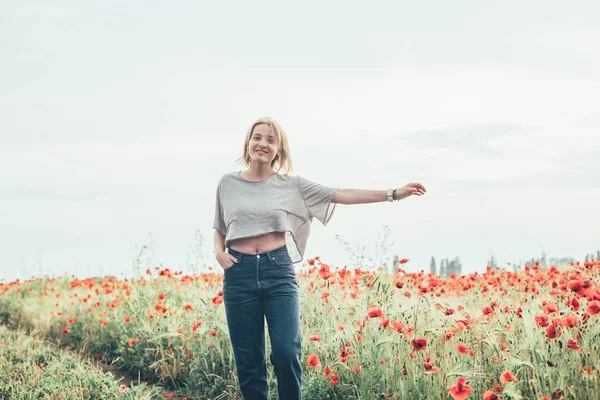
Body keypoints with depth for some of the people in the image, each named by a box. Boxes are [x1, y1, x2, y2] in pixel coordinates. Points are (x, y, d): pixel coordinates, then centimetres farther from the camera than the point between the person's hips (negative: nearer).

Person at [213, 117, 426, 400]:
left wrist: (393, 194, -6)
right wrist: (218, 252, -1)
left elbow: (342, 195, 1)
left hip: (279, 272, -1)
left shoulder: (291, 185, 5)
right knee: (248, 361, 2)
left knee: (286, 353, -13)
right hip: (239, 273, 1)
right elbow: (219, 229, 21)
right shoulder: (228, 183, 10)